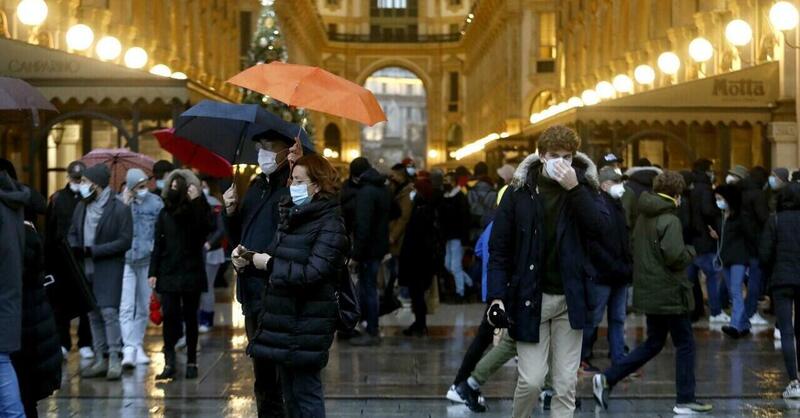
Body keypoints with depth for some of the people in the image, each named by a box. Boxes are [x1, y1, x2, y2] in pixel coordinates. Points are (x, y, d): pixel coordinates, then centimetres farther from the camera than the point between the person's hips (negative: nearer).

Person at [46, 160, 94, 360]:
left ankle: (86, 343, 13)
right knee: (61, 302, 8)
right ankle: (62, 342, 17)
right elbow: (49, 230, 4)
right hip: (62, 259, 2)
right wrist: (49, 258, -3)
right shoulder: (57, 199, 5)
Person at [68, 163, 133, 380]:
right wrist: (75, 247, -6)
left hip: (109, 268, -6)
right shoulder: (81, 207, 8)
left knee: (109, 312, -13)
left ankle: (114, 359, -7)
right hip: (87, 268, 6)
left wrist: (94, 250, -17)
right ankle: (100, 360, 17)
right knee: (93, 315, 10)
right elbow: (73, 233, 17)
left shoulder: (119, 209, -10)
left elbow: (125, 241, -14)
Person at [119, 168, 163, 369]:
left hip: (147, 260, 2)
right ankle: (129, 348, -16)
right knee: (126, 307, -11)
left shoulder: (155, 202, 2)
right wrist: (125, 206, -15)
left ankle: (138, 346, 23)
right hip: (126, 260, -2)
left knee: (143, 307, 11)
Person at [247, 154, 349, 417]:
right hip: (285, 317, 8)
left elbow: (312, 274, -22)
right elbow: (280, 259, 18)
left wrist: (269, 264, -14)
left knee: (306, 393, -2)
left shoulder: (329, 223, -13)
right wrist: (252, 258, -2)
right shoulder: (292, 216, 12)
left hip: (308, 324, -8)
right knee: (289, 392, 15)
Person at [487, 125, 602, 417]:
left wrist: (574, 189, -18)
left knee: (566, 383, 3)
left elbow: (598, 228, -11)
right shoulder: (520, 192, 0)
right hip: (530, 298, -2)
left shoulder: (583, 188, 5)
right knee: (531, 379, -5)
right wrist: (497, 297, -9)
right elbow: (499, 248, 0)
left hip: (569, 299, 2)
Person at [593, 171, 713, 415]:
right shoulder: (669, 219, -16)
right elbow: (675, 256, -25)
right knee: (685, 344, 5)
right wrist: (690, 252, -6)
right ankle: (685, 401, 10)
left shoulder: (643, 216, 10)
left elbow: (634, 248, 19)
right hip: (669, 294, -8)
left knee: (653, 344, 17)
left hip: (648, 292, 8)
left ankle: (606, 379, 9)